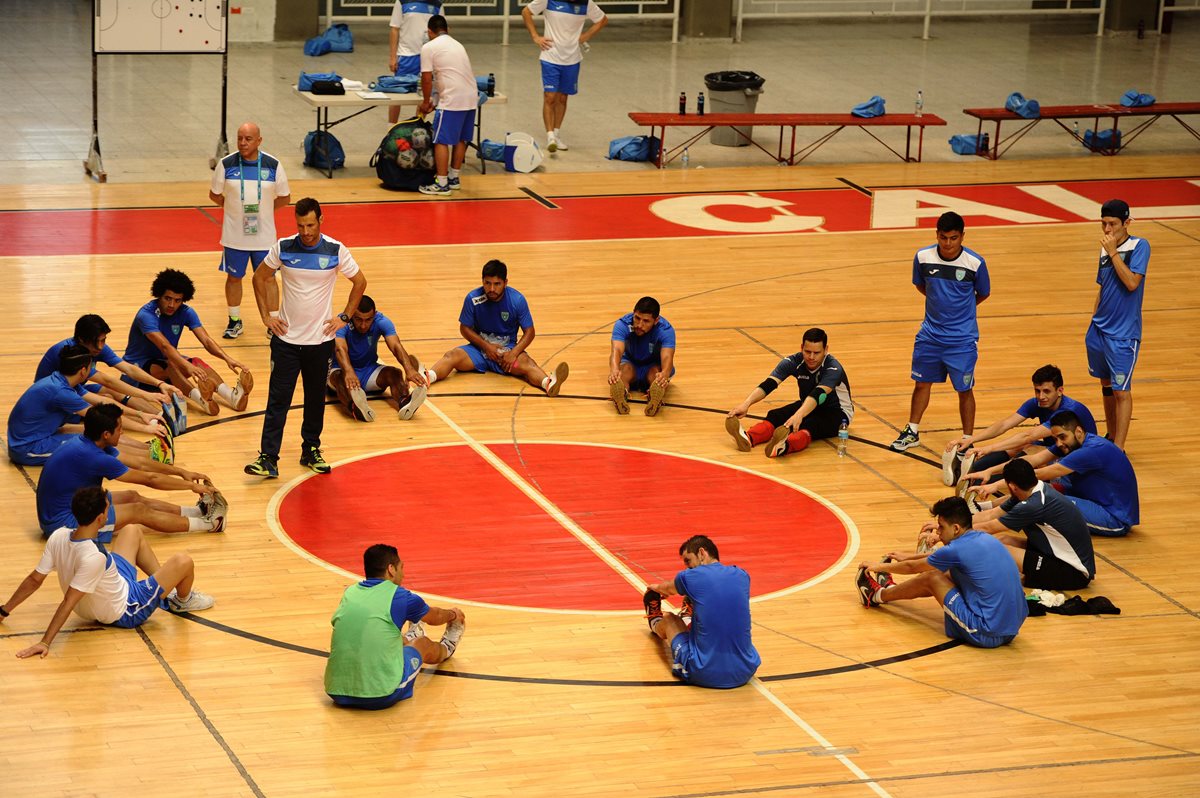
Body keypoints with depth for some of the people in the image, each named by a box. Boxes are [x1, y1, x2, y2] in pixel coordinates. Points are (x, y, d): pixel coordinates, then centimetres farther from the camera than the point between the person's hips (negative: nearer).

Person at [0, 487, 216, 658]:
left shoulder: (58, 537, -19)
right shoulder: (94, 557, -40)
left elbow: (34, 580, -12)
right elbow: (67, 603, -38)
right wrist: (45, 643, -38)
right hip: (125, 612, -8)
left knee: (133, 532, 21)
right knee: (182, 562, -9)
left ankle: (167, 587, 37)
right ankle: (183, 600, 27)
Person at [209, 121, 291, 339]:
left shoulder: (273, 165, -7)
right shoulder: (226, 164, -8)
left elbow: (285, 197, 4)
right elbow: (214, 194, 5)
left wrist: (262, 209, 1)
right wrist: (232, 207, -1)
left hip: (264, 234, 0)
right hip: (234, 234, 0)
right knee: (234, 276, 10)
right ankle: (235, 321, 25)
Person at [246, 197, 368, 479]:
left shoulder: (336, 250, -7)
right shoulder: (283, 248, -6)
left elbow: (360, 282, 8)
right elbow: (260, 278, 10)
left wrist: (344, 317, 2)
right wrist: (266, 316, 3)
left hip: (320, 339, 1)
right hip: (286, 337, -1)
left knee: (316, 399, 11)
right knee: (277, 399, -5)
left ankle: (311, 451, 25)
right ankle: (268, 458, -6)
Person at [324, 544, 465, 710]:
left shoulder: (349, 593, 10)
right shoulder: (400, 596, -3)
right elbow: (435, 617, 21)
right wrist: (453, 614, 46)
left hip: (337, 693, 4)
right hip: (383, 696, -4)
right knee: (422, 644, 26)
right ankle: (446, 649, 60)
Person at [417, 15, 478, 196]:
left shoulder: (429, 47, -1)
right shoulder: (457, 45, 20)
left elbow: (427, 78, -4)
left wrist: (426, 102, 12)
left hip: (453, 100, -7)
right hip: (472, 97, 7)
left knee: (441, 141, -1)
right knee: (461, 139, 18)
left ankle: (442, 184, -2)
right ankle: (453, 178, 28)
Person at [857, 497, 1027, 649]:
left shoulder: (957, 549, -12)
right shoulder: (985, 539, 9)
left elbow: (911, 568, 6)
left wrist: (879, 567, 25)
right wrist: (907, 557, 43)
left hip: (986, 635, -8)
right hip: (1012, 629, 8)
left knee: (931, 578, 6)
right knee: (948, 575, 21)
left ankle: (877, 596, 30)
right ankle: (892, 590, 43)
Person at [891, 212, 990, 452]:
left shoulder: (975, 263, -16)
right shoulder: (923, 257, -10)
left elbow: (983, 294, 2)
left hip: (962, 339, -3)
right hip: (930, 334, 3)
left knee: (965, 390, 4)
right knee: (922, 382, 14)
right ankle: (912, 432, 31)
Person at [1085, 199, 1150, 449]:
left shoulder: (1139, 246, -12)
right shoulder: (1105, 250, 8)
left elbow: (1132, 283, -24)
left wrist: (1113, 252, -20)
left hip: (1123, 334, -7)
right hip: (1100, 330, 7)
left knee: (1121, 391, -6)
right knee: (1106, 385, 16)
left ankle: (1118, 450, -5)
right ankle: (1111, 437, 30)